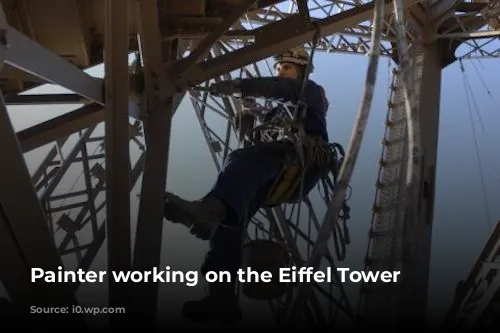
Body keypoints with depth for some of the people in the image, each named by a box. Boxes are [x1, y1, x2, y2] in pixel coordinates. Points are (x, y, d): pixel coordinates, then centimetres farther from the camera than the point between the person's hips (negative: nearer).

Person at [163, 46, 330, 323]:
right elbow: (261, 142, 30)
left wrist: (240, 86, -19)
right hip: (278, 174, 6)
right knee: (229, 213, -21)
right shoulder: (278, 110, 43)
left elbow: (285, 89, -5)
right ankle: (222, 295, -35)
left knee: (241, 160, -36)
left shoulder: (313, 92, 20)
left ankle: (212, 208, -70)